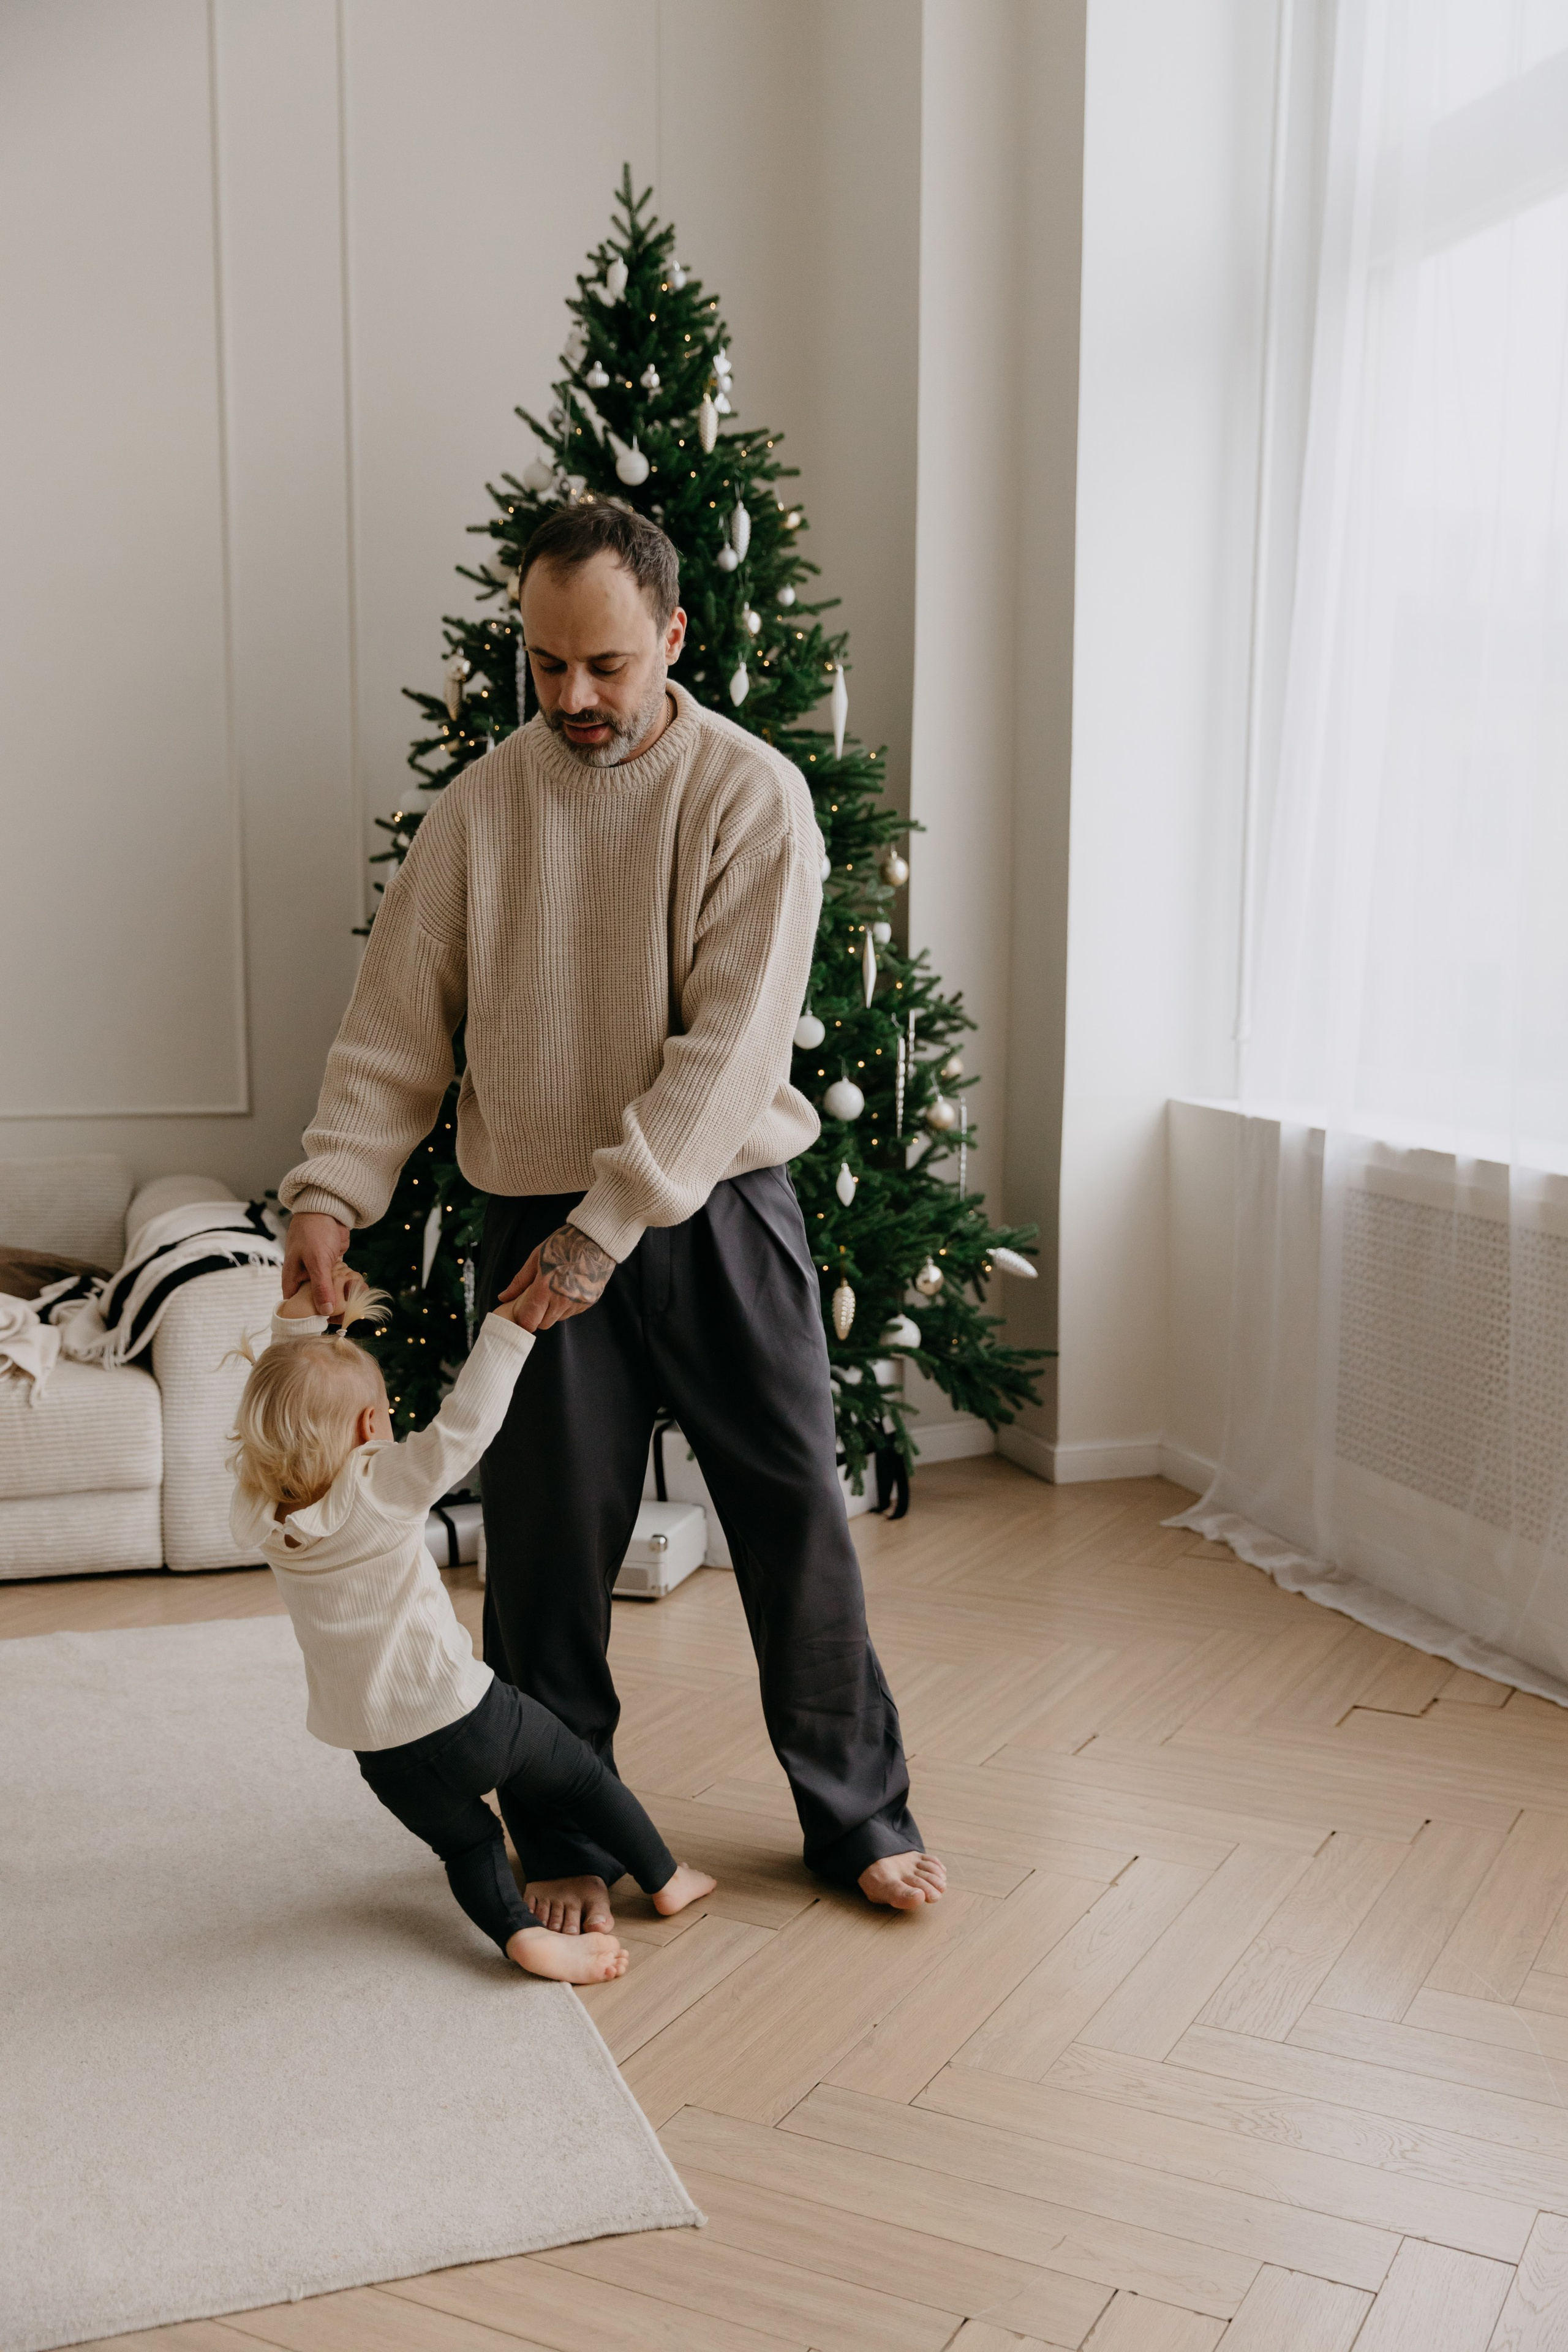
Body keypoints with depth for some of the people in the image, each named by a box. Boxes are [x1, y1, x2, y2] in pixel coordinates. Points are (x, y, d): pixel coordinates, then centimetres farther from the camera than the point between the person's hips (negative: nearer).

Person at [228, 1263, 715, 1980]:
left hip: (381, 1752, 5)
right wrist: (509, 1326, -22)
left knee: (467, 1840, 21)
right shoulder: (380, 1493, -19)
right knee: (584, 1773, 18)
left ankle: (522, 1934, -2)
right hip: (461, 1713, -4)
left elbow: (281, 1406, 11)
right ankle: (666, 1880, 32)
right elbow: (464, 1423, -25)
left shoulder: (259, 1514, -3)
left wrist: (300, 1320, 9)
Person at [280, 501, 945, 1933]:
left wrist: (607, 1228, -22)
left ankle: (859, 1817, 27)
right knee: (550, 1548, 8)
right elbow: (397, 1024, 1)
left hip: (719, 1213, -1)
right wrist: (331, 1191, -12)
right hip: (540, 1225, 2)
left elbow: (728, 1048, -16)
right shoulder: (483, 805, 1)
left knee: (796, 1521, 7)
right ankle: (566, 1841, 28)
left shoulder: (753, 795, -8)